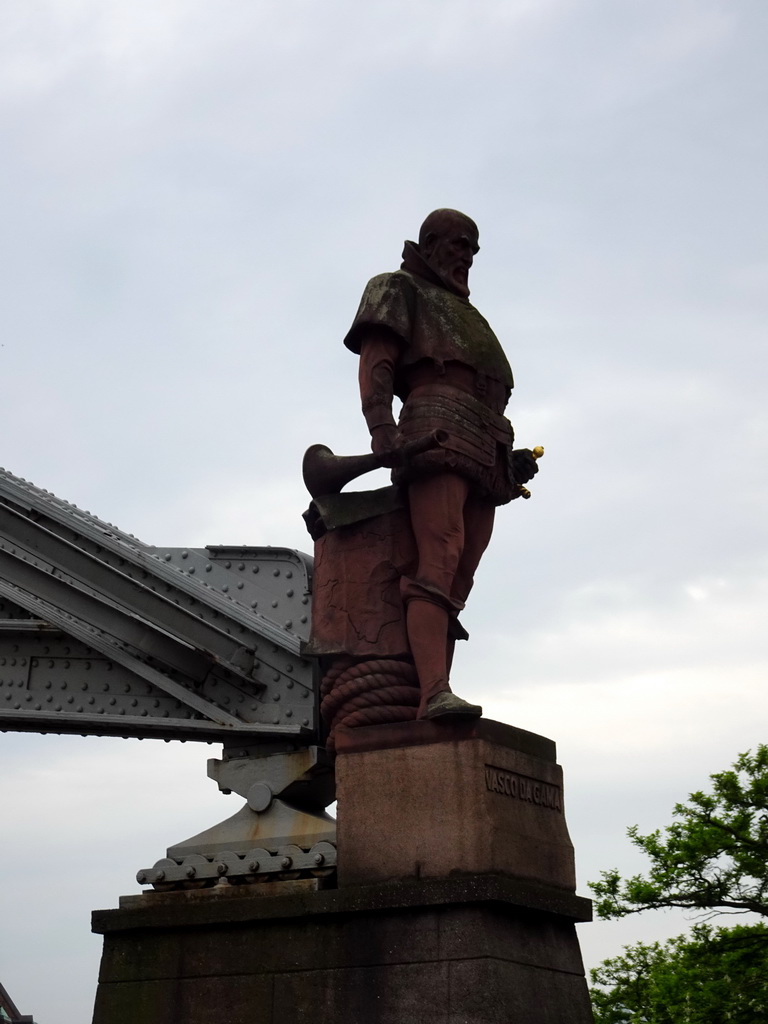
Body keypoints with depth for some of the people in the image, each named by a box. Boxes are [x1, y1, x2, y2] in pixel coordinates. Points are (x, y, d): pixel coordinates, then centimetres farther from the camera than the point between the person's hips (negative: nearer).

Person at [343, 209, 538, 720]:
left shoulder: (464, 316, 37)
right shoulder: (399, 290, 16)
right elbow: (375, 366, -1)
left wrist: (512, 459, 15)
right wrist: (383, 430, -19)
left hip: (486, 455, 7)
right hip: (436, 429, -7)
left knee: (459, 581, -5)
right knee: (440, 559, -25)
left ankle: (436, 697, -11)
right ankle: (435, 693, -39)